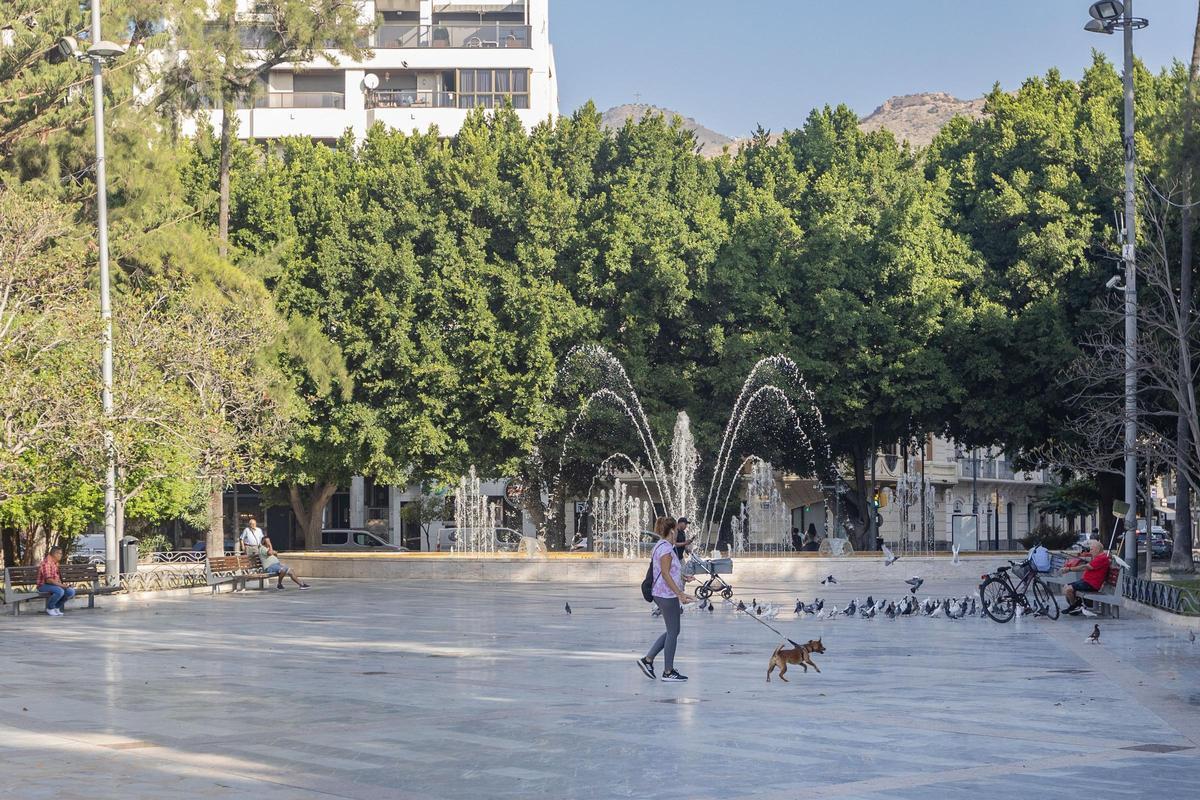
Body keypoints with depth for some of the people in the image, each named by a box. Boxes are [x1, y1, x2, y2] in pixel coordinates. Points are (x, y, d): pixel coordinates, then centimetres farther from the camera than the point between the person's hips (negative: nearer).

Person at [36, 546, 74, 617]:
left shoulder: (55, 563, 12)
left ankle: (56, 607, 6)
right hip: (43, 585, -9)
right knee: (60, 591, -35)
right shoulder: (47, 563, -20)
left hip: (54, 585, 9)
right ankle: (50, 608, -12)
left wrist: (61, 584, -1)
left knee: (71, 592, -8)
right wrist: (61, 585, -24)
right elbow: (48, 580, -25)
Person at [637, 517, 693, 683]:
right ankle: (668, 672, 4)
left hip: (661, 594, 10)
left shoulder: (660, 546, 15)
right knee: (673, 632, -1)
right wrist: (680, 593, -22)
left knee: (672, 631, 15)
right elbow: (666, 574, -21)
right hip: (667, 595, -10)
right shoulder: (666, 548, -16)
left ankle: (647, 659, 13)